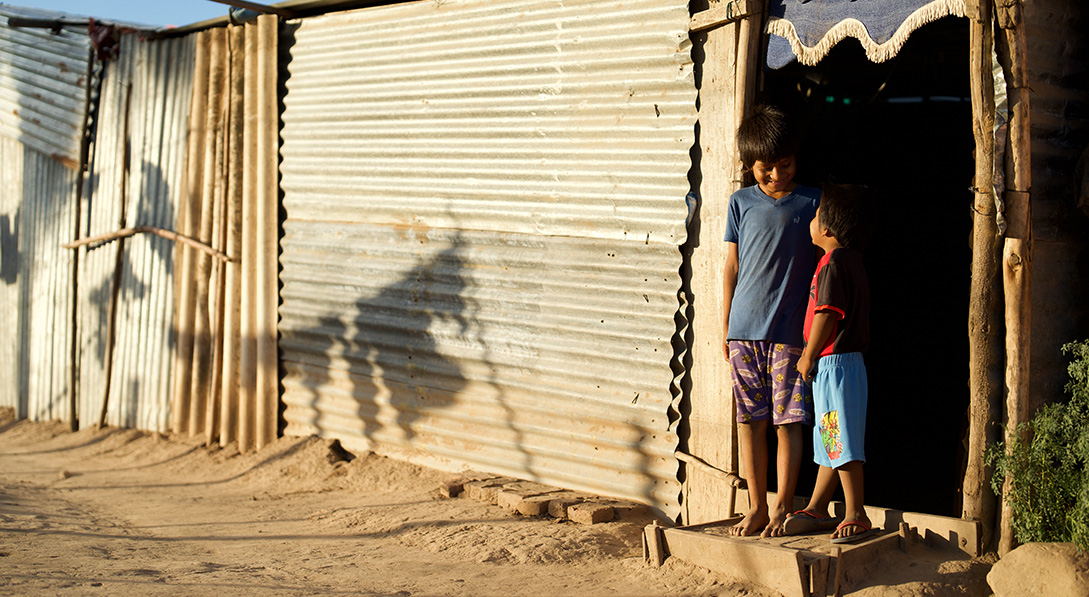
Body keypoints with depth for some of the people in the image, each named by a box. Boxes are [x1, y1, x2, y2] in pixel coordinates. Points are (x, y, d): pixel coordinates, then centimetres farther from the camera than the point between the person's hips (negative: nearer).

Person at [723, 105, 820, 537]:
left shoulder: (812, 202, 3)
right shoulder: (741, 203, 9)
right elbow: (731, 267, 12)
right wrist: (725, 326, 10)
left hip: (790, 330, -2)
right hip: (744, 331, 2)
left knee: (789, 421, -2)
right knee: (750, 420, 6)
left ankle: (782, 507, 6)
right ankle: (757, 507, 14)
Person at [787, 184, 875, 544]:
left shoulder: (834, 262, -15)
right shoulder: (850, 259, 15)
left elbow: (826, 315, -19)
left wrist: (808, 357, -9)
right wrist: (812, 355, 24)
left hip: (835, 362, -11)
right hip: (835, 364, 11)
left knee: (841, 442, -8)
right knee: (830, 440, 15)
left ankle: (856, 516, -6)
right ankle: (817, 509, 23)